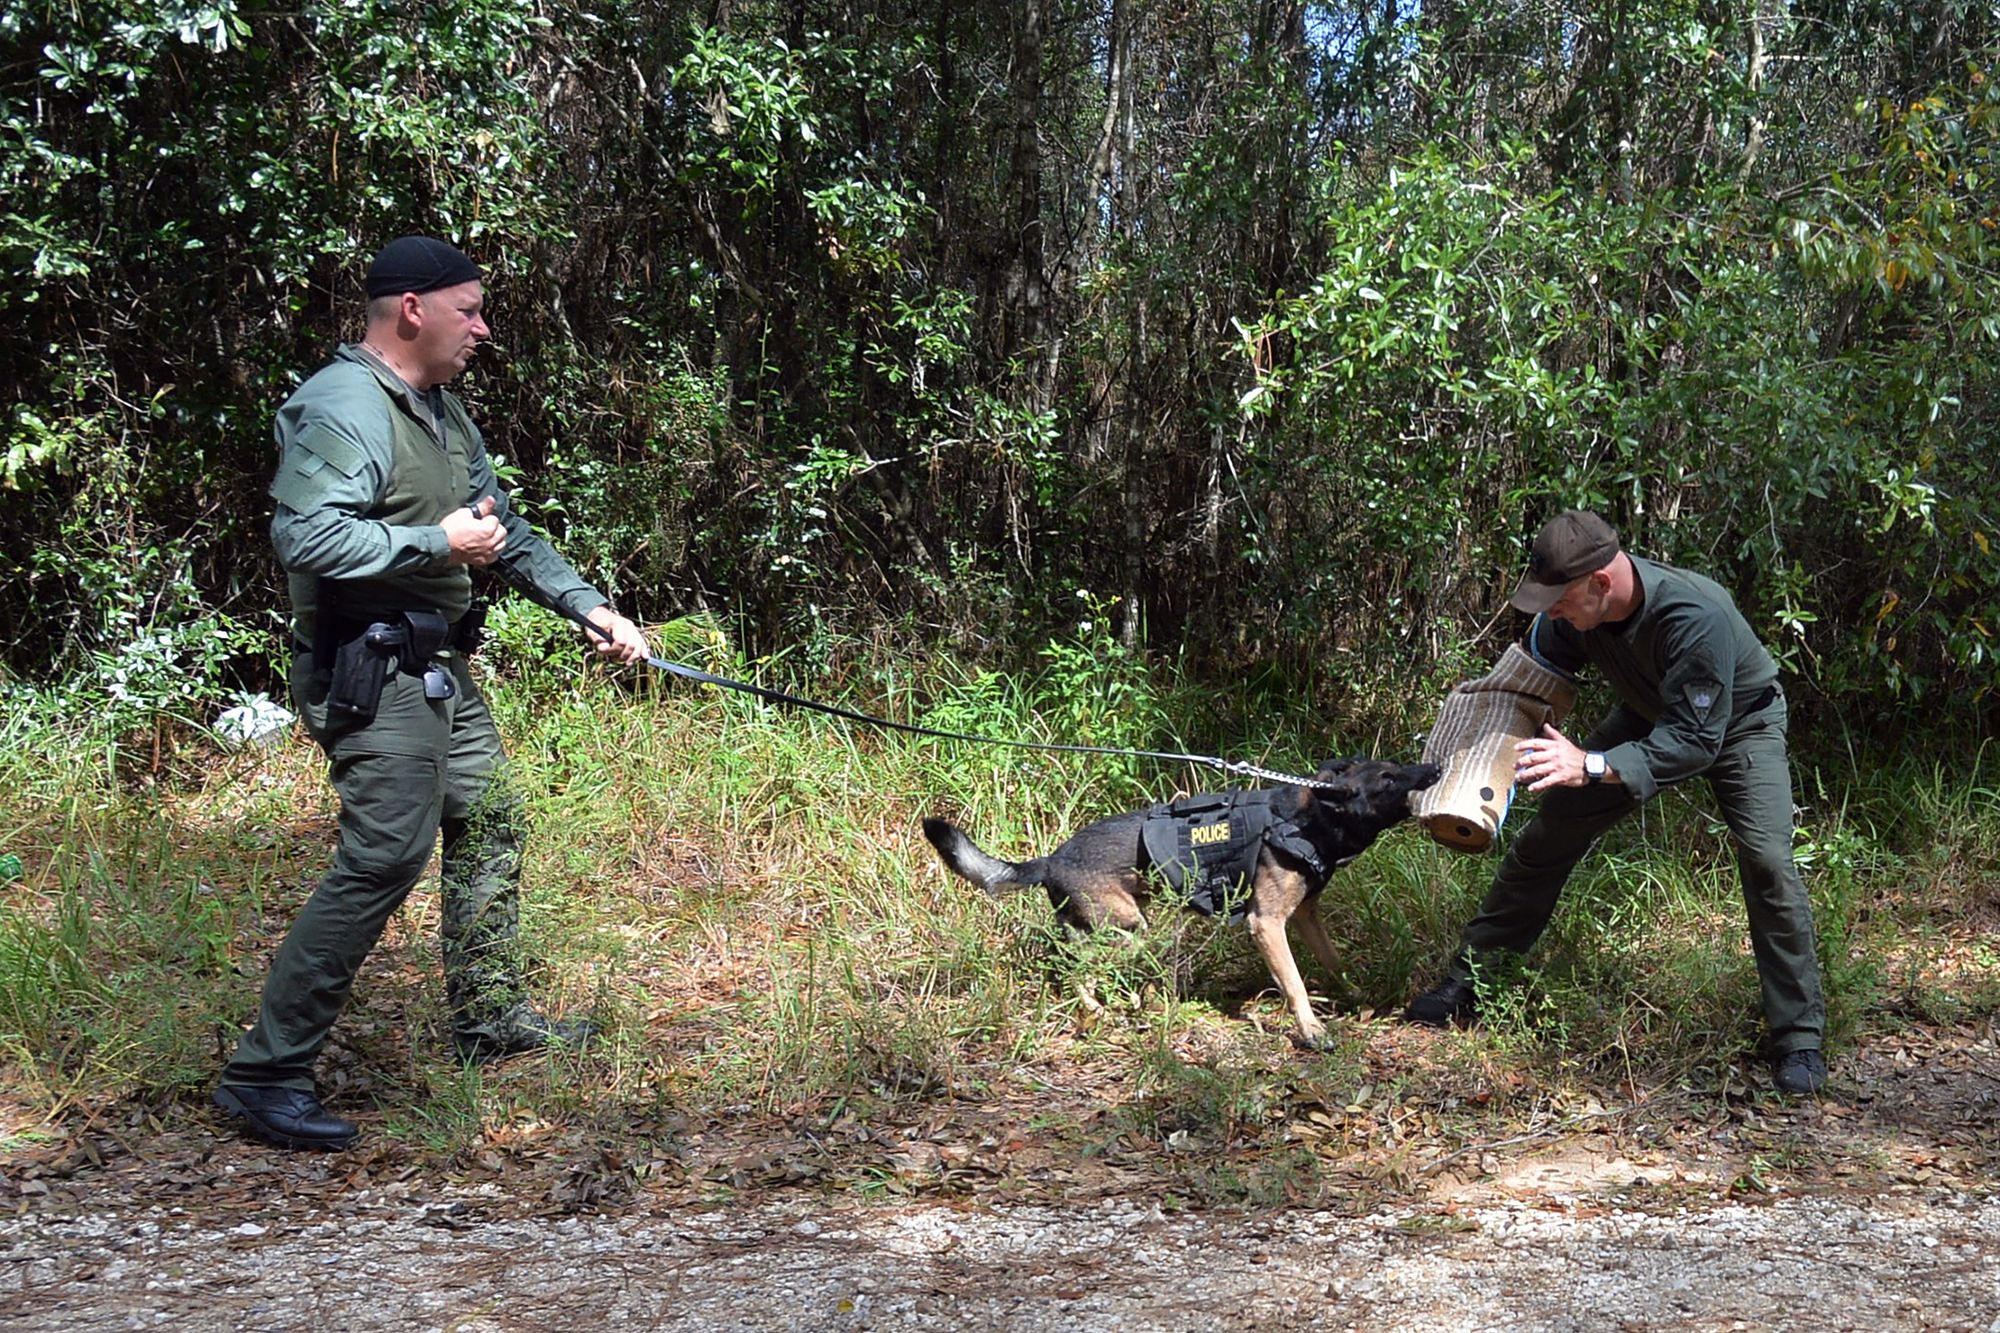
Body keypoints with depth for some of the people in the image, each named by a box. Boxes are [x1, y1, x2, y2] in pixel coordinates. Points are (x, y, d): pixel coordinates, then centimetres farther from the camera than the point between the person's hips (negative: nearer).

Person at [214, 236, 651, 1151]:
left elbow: (504, 530, 24)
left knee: (486, 822, 16)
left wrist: (591, 610, 17)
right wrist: (439, 543, -20)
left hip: (438, 668, 10)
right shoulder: (344, 408, -16)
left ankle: (490, 1016, 32)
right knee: (384, 858, -14)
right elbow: (303, 536, -29)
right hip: (370, 674, -10)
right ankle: (266, 1073, -6)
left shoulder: (444, 414, 17)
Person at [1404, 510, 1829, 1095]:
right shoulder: (1576, 609, -24)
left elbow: (1696, 741, -42)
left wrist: (1590, 766, -51)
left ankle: (1799, 1040, -8)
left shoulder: (1696, 618, -43)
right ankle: (1465, 985, 12)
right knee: (1548, 834, 0)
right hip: (1650, 715, 5)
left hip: (1738, 724, -5)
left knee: (1767, 859, -24)